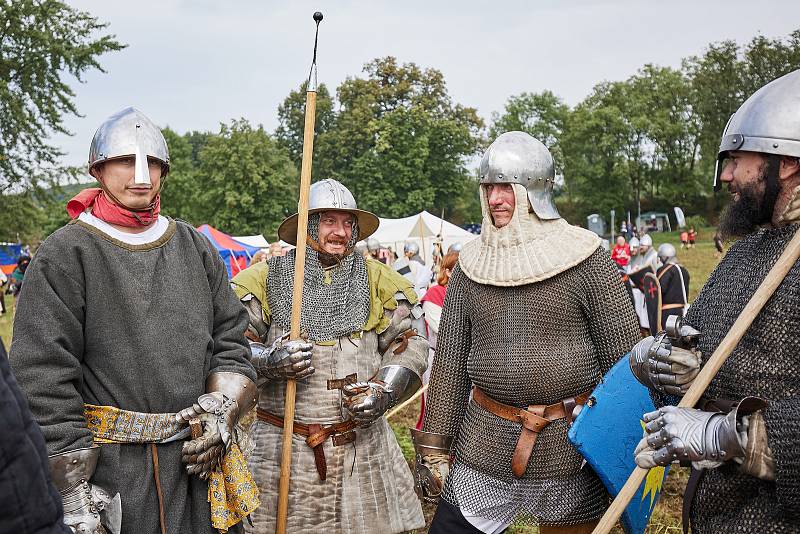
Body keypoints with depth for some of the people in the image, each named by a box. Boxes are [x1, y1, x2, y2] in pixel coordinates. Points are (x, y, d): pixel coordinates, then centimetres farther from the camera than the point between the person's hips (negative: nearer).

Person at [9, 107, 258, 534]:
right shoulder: (64, 255, -6)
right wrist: (74, 499, -13)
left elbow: (230, 341, 12)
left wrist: (224, 407, -5)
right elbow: (44, 381, -11)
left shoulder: (196, 248, 9)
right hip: (112, 469, -4)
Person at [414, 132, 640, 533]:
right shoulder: (470, 265, 3)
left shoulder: (585, 260, -8)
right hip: (483, 444, 3)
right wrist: (434, 445, 6)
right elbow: (450, 361, 7)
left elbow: (623, 359, -5)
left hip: (569, 444, -3)